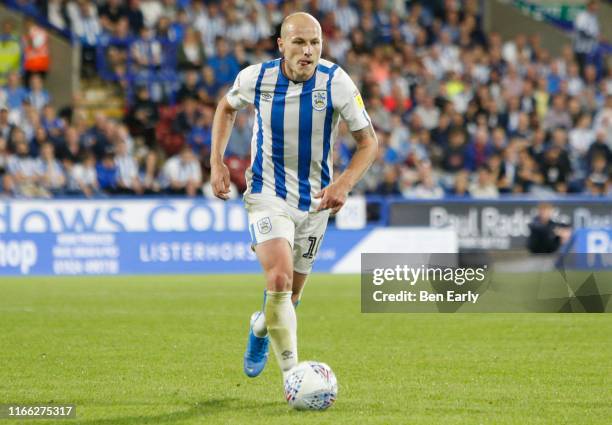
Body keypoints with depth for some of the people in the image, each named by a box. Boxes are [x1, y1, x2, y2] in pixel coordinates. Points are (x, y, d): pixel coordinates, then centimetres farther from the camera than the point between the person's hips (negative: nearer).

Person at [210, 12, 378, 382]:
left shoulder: (336, 83, -15)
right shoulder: (255, 78, -12)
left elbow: (368, 141, -6)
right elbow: (227, 107, 12)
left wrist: (344, 185, -23)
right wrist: (217, 161, 1)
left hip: (315, 199, 2)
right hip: (268, 194, -2)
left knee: (290, 295, 15)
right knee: (279, 279, -26)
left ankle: (262, 326, 51)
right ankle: (292, 373, -17)